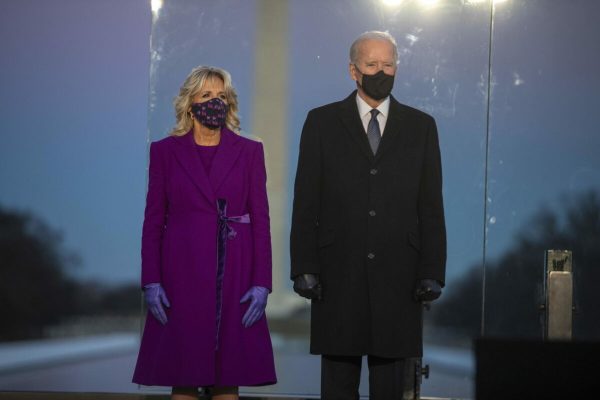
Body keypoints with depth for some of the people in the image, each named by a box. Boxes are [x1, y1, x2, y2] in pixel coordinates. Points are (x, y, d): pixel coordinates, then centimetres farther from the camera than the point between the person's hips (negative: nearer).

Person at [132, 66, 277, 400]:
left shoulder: (249, 151, 6)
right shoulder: (165, 151, 5)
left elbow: (260, 219, 3)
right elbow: (153, 220, 4)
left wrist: (262, 283, -5)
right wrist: (151, 281, -5)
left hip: (233, 274, 1)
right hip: (182, 273, -1)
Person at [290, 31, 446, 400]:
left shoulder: (421, 126, 8)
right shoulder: (322, 122, 5)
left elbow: (431, 207, 6)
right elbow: (306, 203, 3)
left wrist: (433, 272, -2)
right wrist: (304, 269, -5)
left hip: (397, 276, 1)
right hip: (339, 272, -1)